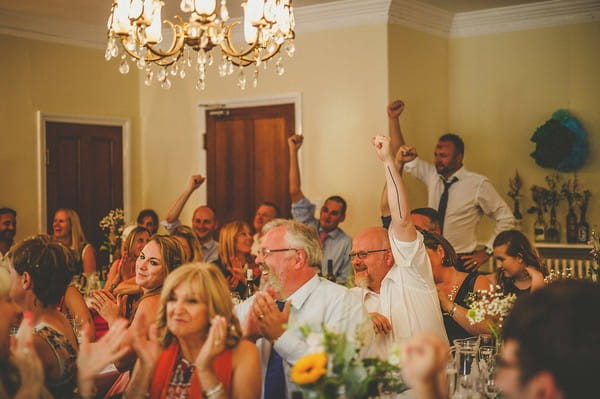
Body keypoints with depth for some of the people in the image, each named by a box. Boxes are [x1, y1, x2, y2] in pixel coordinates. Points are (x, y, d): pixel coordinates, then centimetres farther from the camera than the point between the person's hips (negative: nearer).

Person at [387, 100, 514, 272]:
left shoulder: (478, 184, -8)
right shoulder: (431, 175, 6)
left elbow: (506, 219, -1)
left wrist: (487, 251, -4)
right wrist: (393, 119, -2)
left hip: (462, 263, -4)